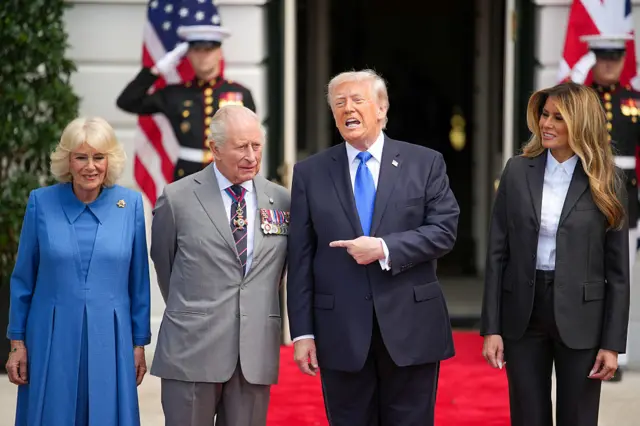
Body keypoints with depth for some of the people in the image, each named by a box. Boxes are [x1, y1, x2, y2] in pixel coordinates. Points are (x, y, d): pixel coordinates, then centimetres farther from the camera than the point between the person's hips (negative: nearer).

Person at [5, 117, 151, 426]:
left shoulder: (130, 203, -1)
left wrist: (139, 343, 6)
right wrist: (17, 342, 2)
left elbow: (138, 281, 5)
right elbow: (22, 279, 4)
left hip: (109, 341, 1)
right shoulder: (41, 202, -3)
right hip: (52, 341, 0)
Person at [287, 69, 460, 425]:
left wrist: (384, 249, -17)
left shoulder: (425, 163, 4)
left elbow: (444, 230, -4)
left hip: (411, 329, -1)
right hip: (341, 334, 1)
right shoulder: (310, 173, 6)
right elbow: (301, 259, 3)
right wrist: (302, 332, -2)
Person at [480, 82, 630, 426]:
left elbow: (617, 268, -3)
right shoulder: (518, 171, 2)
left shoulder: (605, 181, -3)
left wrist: (612, 343, -6)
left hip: (580, 317, -2)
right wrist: (491, 327, -2)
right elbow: (498, 253, 2)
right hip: (523, 314, 2)